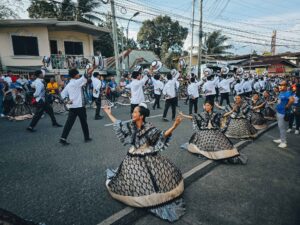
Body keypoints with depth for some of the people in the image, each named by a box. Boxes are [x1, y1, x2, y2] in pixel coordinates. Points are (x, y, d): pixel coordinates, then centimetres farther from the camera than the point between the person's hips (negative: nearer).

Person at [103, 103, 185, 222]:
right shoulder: (130, 126, -6)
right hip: (133, 160, 3)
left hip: (148, 159, -3)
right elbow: (118, 125, 10)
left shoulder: (149, 128, -19)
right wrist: (109, 114, 15)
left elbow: (163, 135, -19)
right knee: (135, 183, 11)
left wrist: (174, 126, -33)